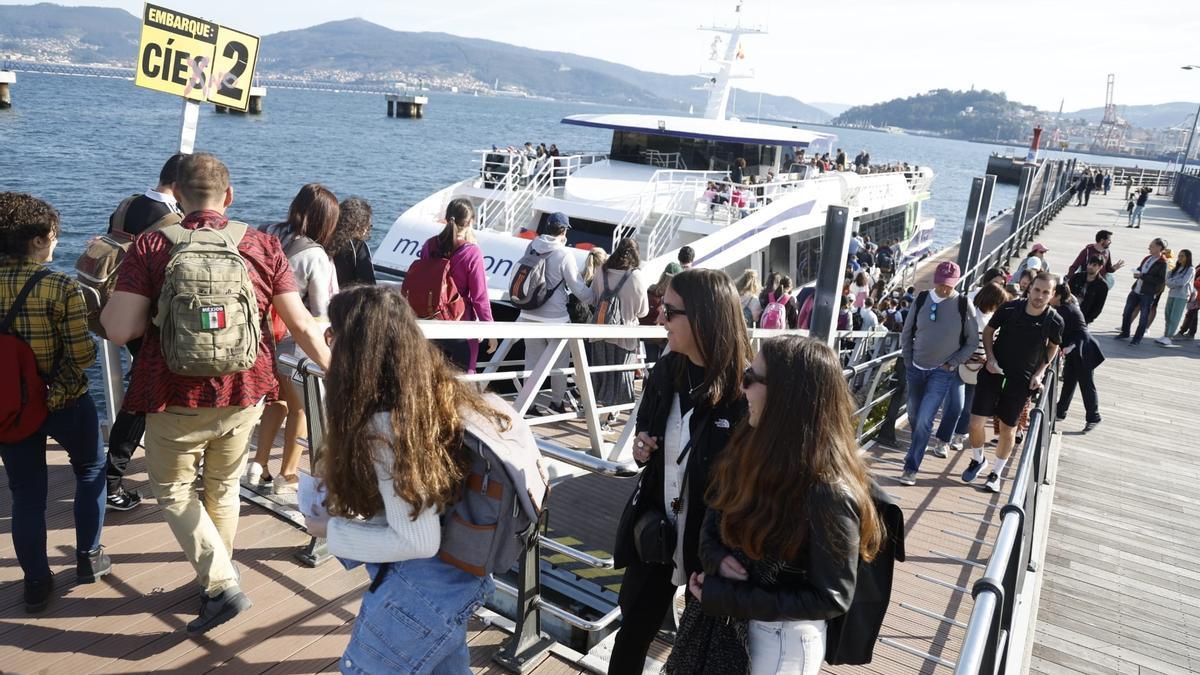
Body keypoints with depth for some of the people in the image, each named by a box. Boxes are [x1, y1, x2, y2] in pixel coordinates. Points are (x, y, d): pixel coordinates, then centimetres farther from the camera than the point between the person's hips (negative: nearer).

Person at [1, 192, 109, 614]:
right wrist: (92, 342, 0)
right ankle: (88, 559, 29)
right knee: (90, 472, 22)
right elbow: (82, 356, -20)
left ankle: (36, 583, 22)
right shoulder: (61, 287, -19)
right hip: (66, 404, -3)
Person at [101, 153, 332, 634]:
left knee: (173, 489, 16)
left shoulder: (151, 247, -10)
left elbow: (119, 330, -16)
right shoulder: (263, 246, -5)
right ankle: (218, 576, 37)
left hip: (176, 399, -3)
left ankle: (222, 585, 4)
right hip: (244, 395, 3)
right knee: (223, 487, 22)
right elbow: (302, 326, -4)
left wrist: (106, 309, 8)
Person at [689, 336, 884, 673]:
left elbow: (831, 599, -21)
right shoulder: (753, 448, -7)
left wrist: (724, 598, -22)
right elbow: (715, 514, 6)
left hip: (785, 635, -6)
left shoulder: (828, 493, -27)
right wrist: (716, 558, -15)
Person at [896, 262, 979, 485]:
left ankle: (911, 468, -3)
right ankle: (919, 448, 43)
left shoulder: (963, 305, -9)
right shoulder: (922, 299, -2)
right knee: (914, 416, 16)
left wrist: (952, 363, -5)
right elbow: (907, 332, 8)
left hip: (943, 373, -3)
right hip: (916, 369, 4)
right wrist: (907, 360, 4)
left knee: (924, 421, -10)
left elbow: (973, 340, 0)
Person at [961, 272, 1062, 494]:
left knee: (1008, 429, 7)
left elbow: (1053, 348, 9)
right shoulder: (1009, 309, -12)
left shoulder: (1054, 321, -10)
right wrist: (990, 358, -8)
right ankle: (978, 460, 25)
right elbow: (988, 331, 5)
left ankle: (996, 473, 28)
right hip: (994, 372, 0)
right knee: (976, 423, -4)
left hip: (1021, 381, 0)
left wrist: (1039, 374, -1)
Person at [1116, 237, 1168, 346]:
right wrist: (1137, 273, -1)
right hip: (1136, 290, 7)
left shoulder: (1162, 263, -13)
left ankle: (1137, 339, 11)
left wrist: (1142, 276, -20)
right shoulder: (1147, 258, 8)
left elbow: (1161, 280, -18)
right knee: (1127, 312, 12)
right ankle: (1125, 333, 27)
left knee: (1144, 316, 2)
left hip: (1148, 294, -7)